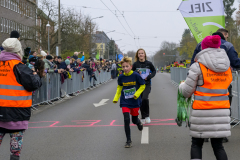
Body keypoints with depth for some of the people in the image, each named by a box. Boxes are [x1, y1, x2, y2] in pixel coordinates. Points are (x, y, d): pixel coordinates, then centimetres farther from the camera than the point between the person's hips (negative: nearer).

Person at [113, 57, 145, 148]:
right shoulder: (121, 77, -6)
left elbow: (143, 85, -2)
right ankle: (128, 141, 1)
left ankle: (138, 122, 50)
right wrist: (116, 98, 7)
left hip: (135, 101, -1)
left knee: (134, 120, 10)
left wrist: (137, 93, -16)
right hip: (125, 102, 1)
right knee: (126, 120, -9)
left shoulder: (136, 75, -14)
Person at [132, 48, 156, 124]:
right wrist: (137, 73, -13)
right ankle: (143, 118, 18)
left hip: (147, 84, -2)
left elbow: (154, 71, 12)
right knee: (140, 101, 5)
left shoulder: (149, 63, -2)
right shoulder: (135, 64, -1)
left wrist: (149, 77, -5)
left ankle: (147, 116, -6)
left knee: (145, 98, -21)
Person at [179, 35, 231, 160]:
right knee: (218, 145, 10)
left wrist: (181, 85, 19)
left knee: (196, 144, 11)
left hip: (202, 111, -4)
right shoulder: (227, 66, 6)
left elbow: (187, 91, -4)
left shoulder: (198, 66, -8)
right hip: (222, 111, 4)